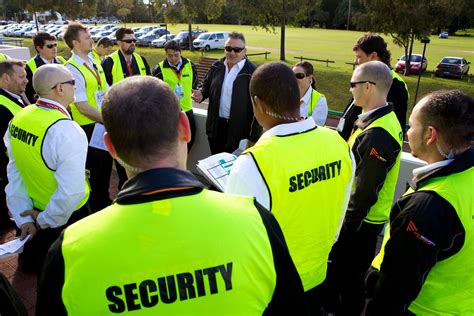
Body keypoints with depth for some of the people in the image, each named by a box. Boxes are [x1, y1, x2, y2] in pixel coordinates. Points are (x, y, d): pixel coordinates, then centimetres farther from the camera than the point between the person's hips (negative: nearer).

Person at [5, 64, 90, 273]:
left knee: (38, 256, 33)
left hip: (34, 208, 6)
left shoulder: (18, 120, -7)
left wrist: (23, 217, 1)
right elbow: (71, 192, -34)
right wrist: (45, 220, -16)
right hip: (66, 216, -6)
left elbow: (15, 172, -2)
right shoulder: (67, 131, -31)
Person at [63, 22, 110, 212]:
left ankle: (104, 200, 39)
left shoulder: (94, 63, 8)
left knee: (106, 163, 19)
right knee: (94, 168, 8)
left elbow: (107, 92, 10)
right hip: (89, 127, -7)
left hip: (105, 123, 7)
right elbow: (83, 107, -19)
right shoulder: (72, 69, -16)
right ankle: (94, 208, 27)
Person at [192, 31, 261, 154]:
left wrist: (254, 136, -16)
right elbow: (206, 86, 20)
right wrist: (201, 94, -5)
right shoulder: (216, 67, 5)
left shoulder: (252, 72, -13)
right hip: (216, 126, 5)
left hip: (239, 130, -5)